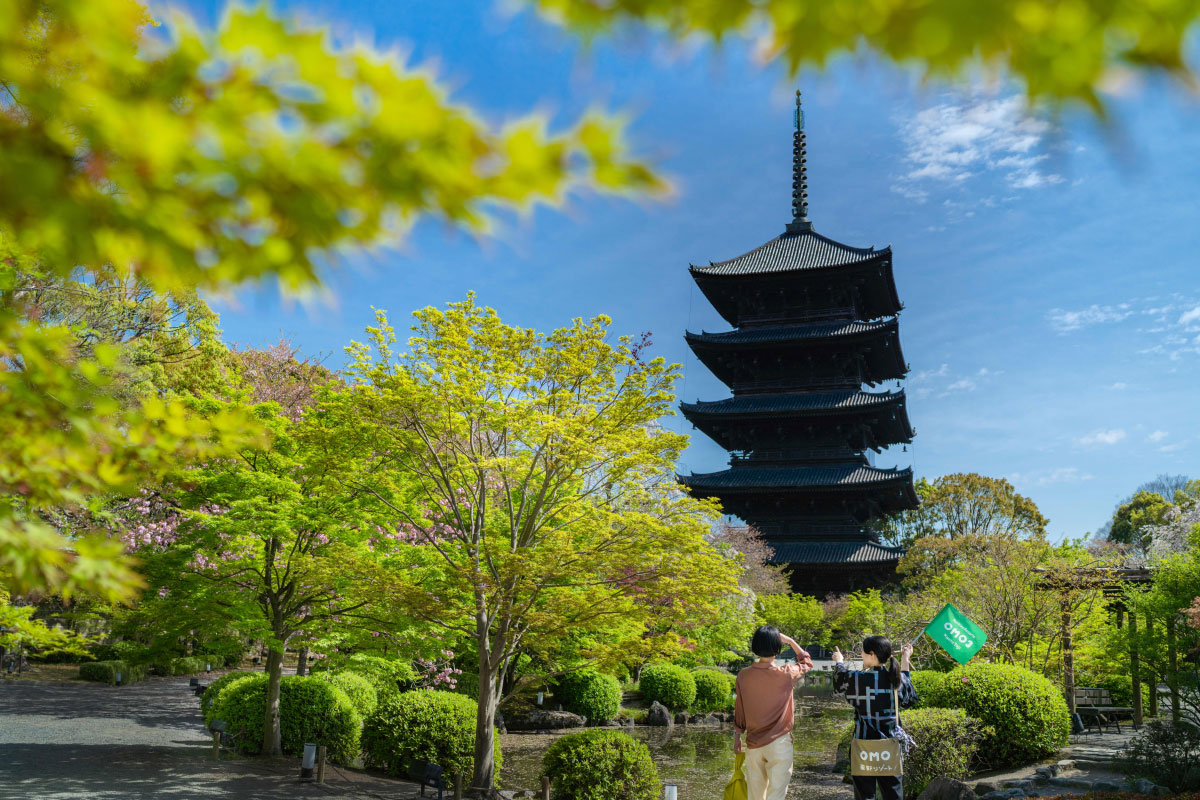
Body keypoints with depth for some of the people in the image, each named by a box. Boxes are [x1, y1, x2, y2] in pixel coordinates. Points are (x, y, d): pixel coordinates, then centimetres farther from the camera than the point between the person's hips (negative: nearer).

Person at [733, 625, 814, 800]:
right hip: (779, 743, -4)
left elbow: (739, 710, 7)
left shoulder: (743, 676, -3)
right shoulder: (786, 674, -12)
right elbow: (806, 662, 9)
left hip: (753, 743, 4)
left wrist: (737, 736, 18)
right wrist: (790, 641, 11)